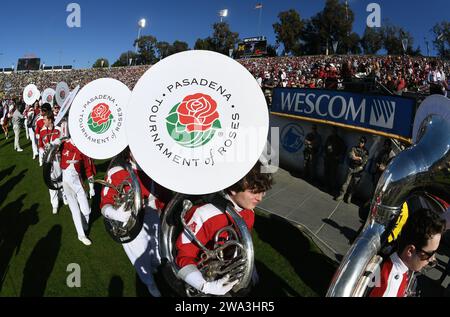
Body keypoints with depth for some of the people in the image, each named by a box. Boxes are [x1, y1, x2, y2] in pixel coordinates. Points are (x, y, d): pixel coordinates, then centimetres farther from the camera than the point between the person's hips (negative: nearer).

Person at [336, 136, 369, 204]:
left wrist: (356, 157, -12)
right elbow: (350, 155, -9)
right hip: (351, 168, 0)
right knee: (347, 182, -1)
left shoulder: (366, 151, 2)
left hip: (359, 170, 0)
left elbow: (365, 161, -8)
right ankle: (342, 195, 6)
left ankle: (349, 196, 17)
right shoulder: (354, 148, 4)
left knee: (354, 184, 4)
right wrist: (359, 158, -13)